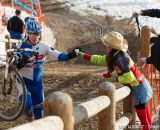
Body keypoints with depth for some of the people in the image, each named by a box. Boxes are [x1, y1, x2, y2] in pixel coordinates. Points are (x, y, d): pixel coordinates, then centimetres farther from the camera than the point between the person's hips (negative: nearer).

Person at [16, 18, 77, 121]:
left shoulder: (44, 46, -10)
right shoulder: (22, 47, -12)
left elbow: (59, 56, -18)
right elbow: (15, 66, -11)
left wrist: (71, 55, -35)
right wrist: (22, 62, -32)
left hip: (37, 81, 2)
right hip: (23, 80, -2)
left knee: (39, 107, 9)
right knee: (27, 103, -21)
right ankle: (30, 118, 11)